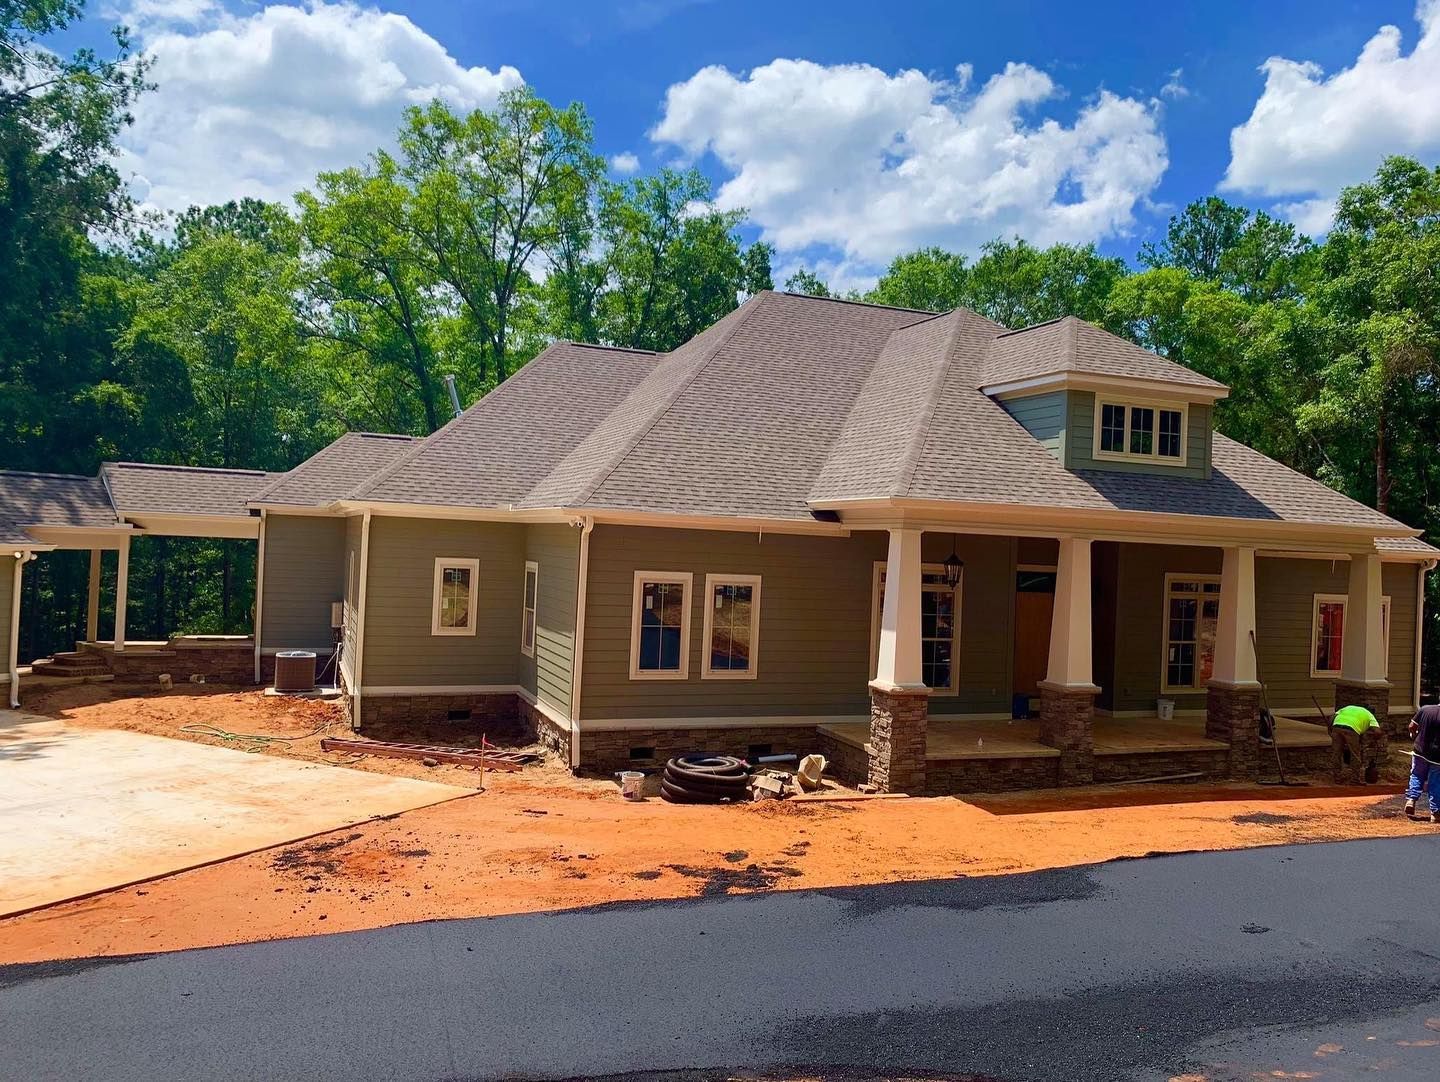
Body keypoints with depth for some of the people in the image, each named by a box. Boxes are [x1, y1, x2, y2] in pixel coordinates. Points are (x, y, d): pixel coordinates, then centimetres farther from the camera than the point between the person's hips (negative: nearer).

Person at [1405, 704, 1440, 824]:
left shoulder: (1425, 709, -7)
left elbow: (1412, 726, 0)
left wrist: (1416, 736, 19)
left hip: (1420, 752, 3)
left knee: (1416, 777, 20)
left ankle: (1411, 799, 5)